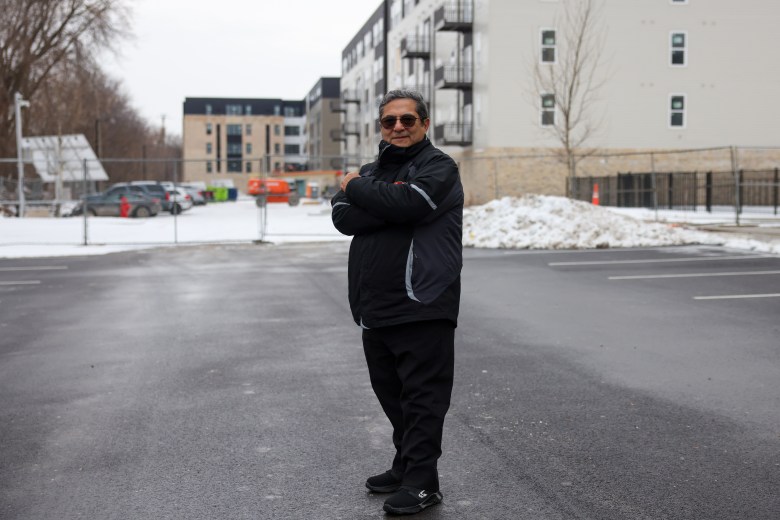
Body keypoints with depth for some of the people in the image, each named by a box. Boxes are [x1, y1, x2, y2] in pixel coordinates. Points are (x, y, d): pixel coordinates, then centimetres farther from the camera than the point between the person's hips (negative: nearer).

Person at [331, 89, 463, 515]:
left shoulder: (438, 166, -2)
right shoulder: (371, 170, 18)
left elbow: (407, 203, -22)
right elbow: (343, 218, 1)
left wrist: (358, 187, -6)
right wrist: (385, 201, -15)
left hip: (422, 308, -7)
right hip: (374, 309, 7)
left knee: (422, 396, -3)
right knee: (391, 393, 17)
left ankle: (422, 481, 5)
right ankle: (405, 465, 31)